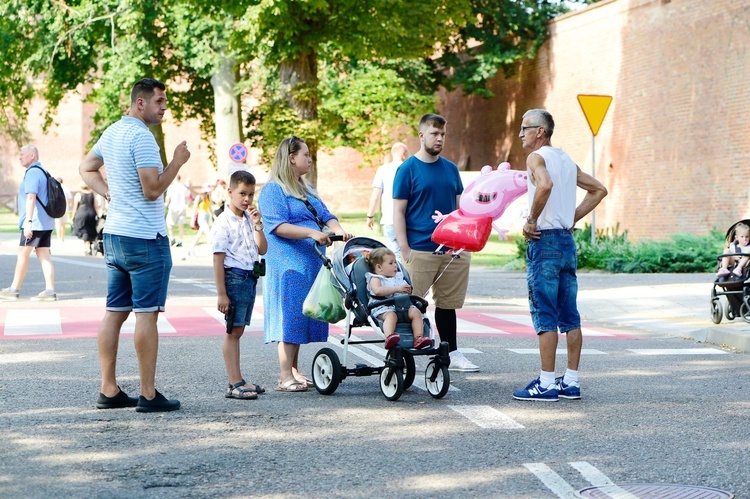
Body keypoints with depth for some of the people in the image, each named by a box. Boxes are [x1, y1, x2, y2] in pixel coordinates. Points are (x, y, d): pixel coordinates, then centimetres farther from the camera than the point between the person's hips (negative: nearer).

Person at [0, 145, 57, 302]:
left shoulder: (32, 173, -12)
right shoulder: (42, 172, 19)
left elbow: (31, 198, -22)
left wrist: (28, 221, -27)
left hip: (35, 223, -9)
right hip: (46, 223, 9)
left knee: (23, 254, -2)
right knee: (44, 256, 4)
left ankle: (14, 290, 3)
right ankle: (50, 291, -2)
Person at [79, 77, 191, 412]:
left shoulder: (112, 133, 14)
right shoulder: (141, 137, -15)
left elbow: (86, 169, 27)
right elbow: (152, 189, -19)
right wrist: (177, 162, -9)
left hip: (115, 234, 9)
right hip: (145, 237, -9)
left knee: (115, 312, 9)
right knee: (147, 313, -6)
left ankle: (108, 391, 12)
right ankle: (148, 395, -3)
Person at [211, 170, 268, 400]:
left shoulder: (249, 219, 12)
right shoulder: (223, 222, -10)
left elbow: (262, 250, 10)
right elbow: (218, 259, -13)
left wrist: (257, 225, -2)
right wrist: (221, 294, -17)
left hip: (250, 278, 8)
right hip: (234, 277, -8)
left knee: (237, 330, 12)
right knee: (233, 331, -5)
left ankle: (238, 381, 17)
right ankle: (234, 383, -3)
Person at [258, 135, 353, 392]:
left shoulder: (307, 189, 21)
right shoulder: (273, 190, -6)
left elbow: (325, 215, 15)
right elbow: (278, 226, -16)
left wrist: (338, 229, -7)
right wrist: (312, 233, -26)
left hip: (311, 263, 8)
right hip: (287, 263, -8)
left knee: (302, 315, 9)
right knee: (289, 315, -10)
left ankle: (294, 371, 16)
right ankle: (285, 377, -8)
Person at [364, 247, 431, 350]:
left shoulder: (398, 277, 28)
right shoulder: (375, 279, 6)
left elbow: (406, 289, 36)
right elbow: (378, 290, -16)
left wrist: (407, 290, 8)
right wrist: (397, 289, -18)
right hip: (382, 307, -6)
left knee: (416, 312, -19)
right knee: (391, 315, -39)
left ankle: (418, 338, -30)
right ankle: (389, 338, -61)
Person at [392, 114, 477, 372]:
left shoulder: (450, 168, 13)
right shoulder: (407, 169, -3)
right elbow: (398, 212, -5)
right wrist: (404, 249, -11)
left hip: (452, 250, 5)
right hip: (420, 251, -5)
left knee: (447, 303, 13)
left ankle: (452, 354, 21)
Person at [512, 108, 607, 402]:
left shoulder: (536, 157, -9)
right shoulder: (567, 160, 16)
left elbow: (545, 185, -30)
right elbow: (599, 190, 23)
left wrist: (531, 221, -19)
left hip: (544, 242, -8)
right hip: (567, 241, 8)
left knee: (544, 315, -6)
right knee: (569, 315, 9)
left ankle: (547, 384, -5)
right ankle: (571, 382, 12)